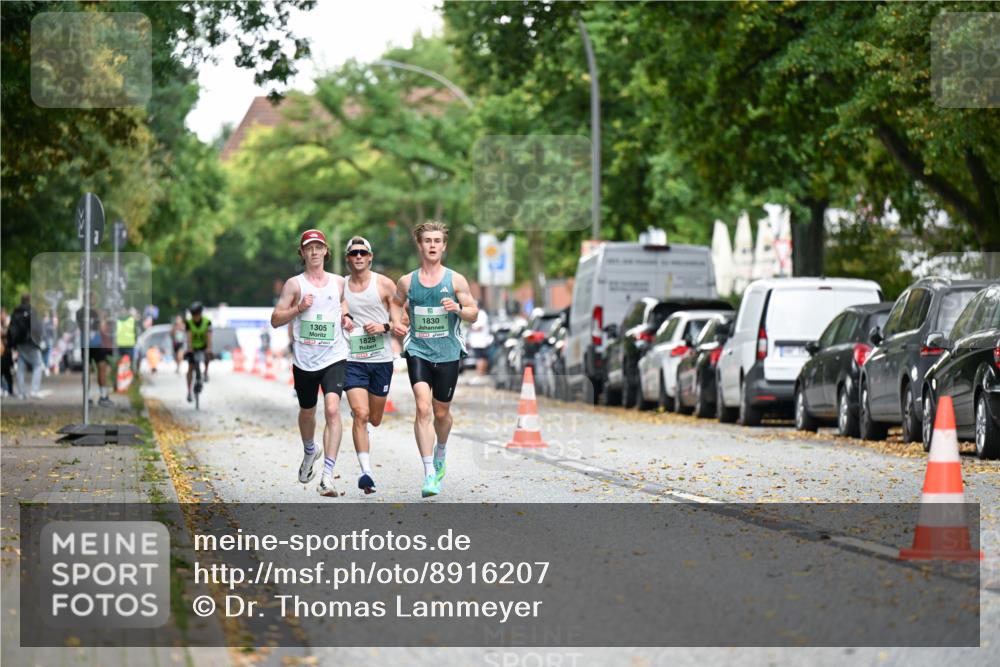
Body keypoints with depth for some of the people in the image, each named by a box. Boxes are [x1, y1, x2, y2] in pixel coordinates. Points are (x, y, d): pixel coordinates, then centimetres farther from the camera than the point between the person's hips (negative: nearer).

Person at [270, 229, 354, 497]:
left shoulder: (339, 282, 8)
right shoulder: (294, 284, 2)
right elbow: (275, 320, 0)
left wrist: (346, 318, 5)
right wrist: (299, 308, -15)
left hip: (334, 358, -1)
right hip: (304, 360, 1)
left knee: (332, 409, -20)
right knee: (307, 411, 18)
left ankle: (327, 475, -25)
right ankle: (309, 452, 51)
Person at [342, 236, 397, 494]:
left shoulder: (384, 285, -1)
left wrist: (384, 327, -14)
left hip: (381, 359, 1)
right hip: (352, 360, -1)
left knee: (374, 419, 13)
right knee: (360, 414, -17)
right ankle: (366, 471, -18)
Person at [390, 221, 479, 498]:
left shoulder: (456, 280, 0)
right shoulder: (407, 282, 4)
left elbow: (474, 314, 4)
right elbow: (396, 302, 23)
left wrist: (458, 309, -18)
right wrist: (396, 322, 3)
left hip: (448, 353, 0)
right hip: (418, 350, 0)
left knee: (441, 412, 12)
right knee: (423, 407, -18)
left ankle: (440, 453, 46)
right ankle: (430, 474, -20)